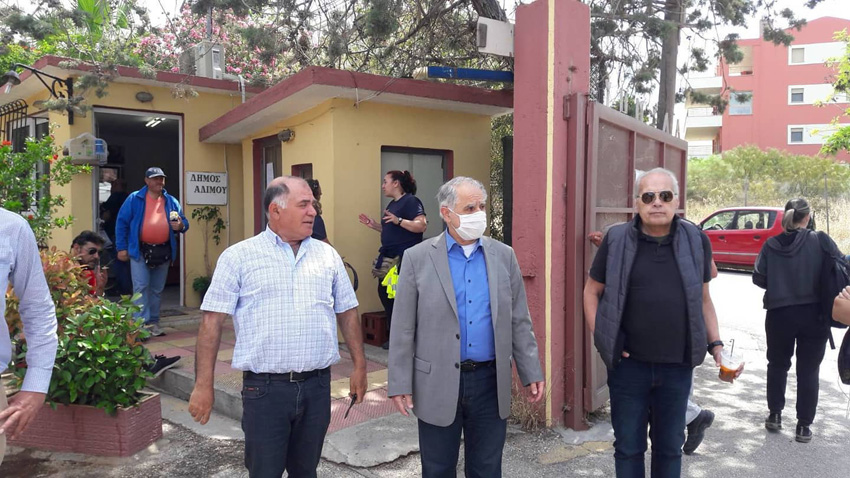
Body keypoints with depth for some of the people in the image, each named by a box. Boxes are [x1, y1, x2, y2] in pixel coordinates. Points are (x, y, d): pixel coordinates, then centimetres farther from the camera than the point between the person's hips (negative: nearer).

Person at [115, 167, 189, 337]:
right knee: (141, 287, -9)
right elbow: (121, 223, -2)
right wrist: (121, 247, -6)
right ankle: (141, 323, -7)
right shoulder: (134, 199, -1)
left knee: (157, 289, 11)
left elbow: (184, 222, 14)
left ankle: (153, 322, 21)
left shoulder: (171, 201, 9)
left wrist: (181, 225, -11)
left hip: (163, 251, 4)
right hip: (140, 250, -4)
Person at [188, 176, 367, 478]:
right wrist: (203, 385, -8)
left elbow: (347, 313, 13)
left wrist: (359, 366, 10)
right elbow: (212, 320, -5)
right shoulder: (239, 257, -4)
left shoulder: (328, 255, 7)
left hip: (317, 385, 3)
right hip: (264, 388, -3)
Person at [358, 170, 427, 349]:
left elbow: (421, 226, -23)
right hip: (389, 257, 10)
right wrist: (375, 225, 14)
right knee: (384, 292, 10)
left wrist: (398, 220, -31)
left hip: (404, 258, -10)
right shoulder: (392, 204, 18)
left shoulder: (411, 201, -10)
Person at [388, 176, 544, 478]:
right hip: (438, 385, -2)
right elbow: (403, 329, -4)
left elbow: (519, 322, 7)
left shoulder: (504, 256, 3)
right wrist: (400, 384, -6)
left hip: (490, 381, 2)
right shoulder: (418, 258, -5)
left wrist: (531, 373, 5)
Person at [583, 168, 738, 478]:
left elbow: (703, 299, 9)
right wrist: (601, 339, -6)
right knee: (628, 446, 12)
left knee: (670, 446, 17)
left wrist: (716, 344, 2)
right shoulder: (616, 240, -6)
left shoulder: (696, 240, -1)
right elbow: (592, 292, 3)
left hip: (678, 365, 2)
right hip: (628, 363, -1)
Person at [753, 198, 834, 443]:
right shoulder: (821, 241, -8)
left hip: (779, 314, 2)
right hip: (813, 314, -1)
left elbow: (758, 278, -2)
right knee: (808, 370, 9)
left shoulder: (771, 245, -3)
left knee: (777, 365, 20)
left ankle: (775, 415, 25)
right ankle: (804, 425, 12)